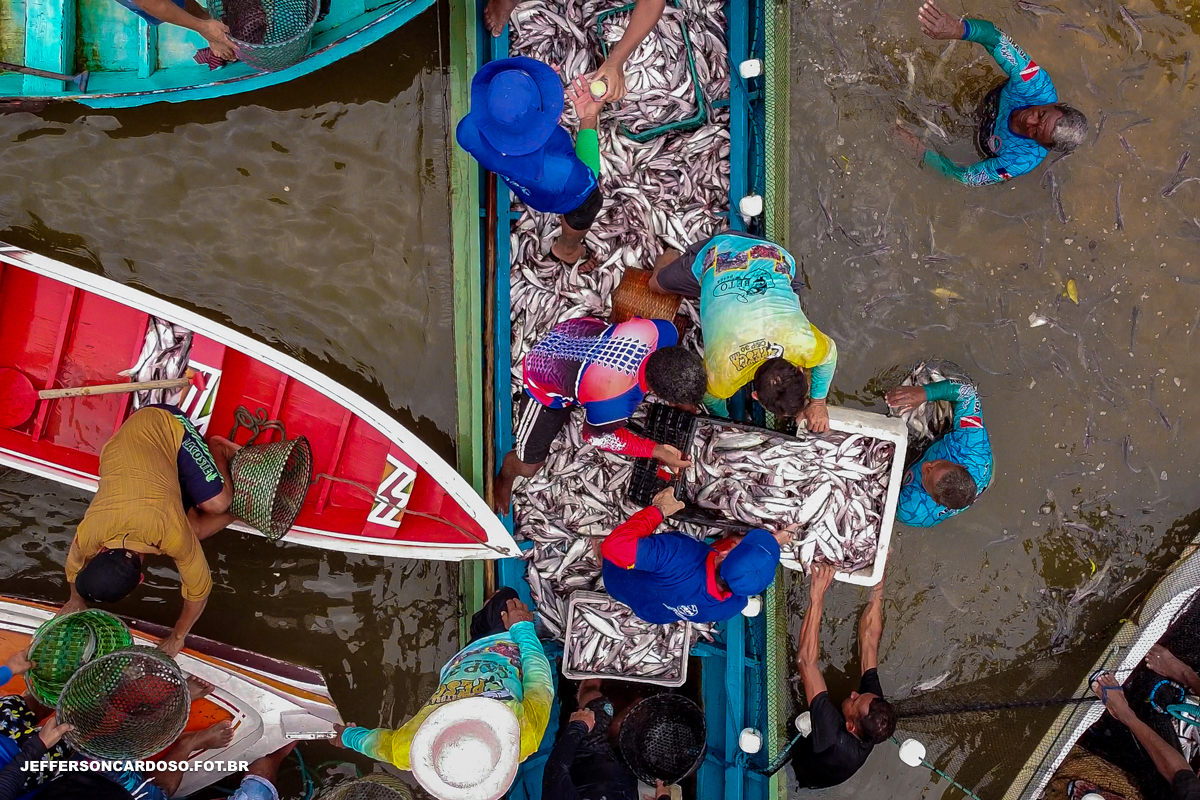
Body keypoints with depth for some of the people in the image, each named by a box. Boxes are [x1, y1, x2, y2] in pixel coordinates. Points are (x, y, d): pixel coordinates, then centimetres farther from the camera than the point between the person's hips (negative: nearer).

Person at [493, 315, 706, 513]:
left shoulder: (664, 331, -32)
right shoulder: (613, 406, -44)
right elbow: (596, 436, -18)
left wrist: (680, 396, 0)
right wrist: (657, 451, -16)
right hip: (545, 379, -5)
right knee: (527, 466, 6)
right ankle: (503, 479, 42)